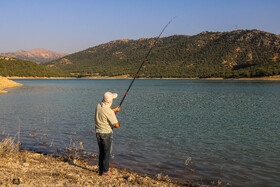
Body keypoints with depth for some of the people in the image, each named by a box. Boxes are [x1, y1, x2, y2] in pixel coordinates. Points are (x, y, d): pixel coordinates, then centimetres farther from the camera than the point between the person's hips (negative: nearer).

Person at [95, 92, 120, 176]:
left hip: (98, 132, 7)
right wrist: (114, 125, 3)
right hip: (106, 134, -7)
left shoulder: (98, 106, -1)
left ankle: (101, 170, 24)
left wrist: (114, 110, 25)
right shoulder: (109, 112, -23)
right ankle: (105, 171, 10)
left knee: (101, 152, 17)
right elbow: (117, 125, -20)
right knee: (107, 153, 6)